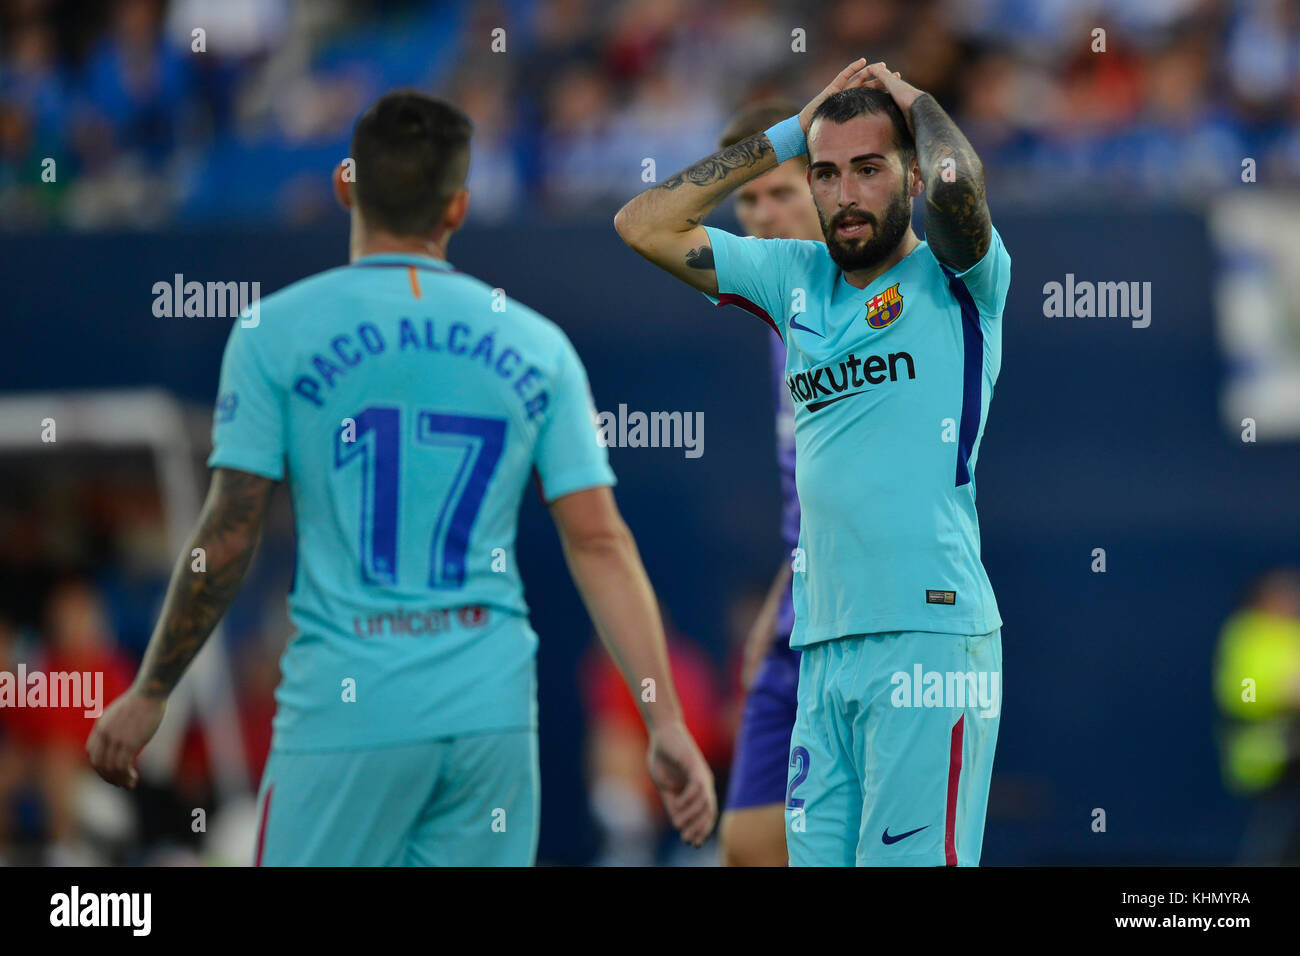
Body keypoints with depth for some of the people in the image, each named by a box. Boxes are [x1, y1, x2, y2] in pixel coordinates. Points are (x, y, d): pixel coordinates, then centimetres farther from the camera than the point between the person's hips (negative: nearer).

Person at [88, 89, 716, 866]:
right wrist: (666, 724, 1)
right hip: (494, 707, 3)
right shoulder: (536, 345, 6)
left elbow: (228, 539, -4)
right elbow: (601, 545, 1)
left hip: (346, 708, -3)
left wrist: (150, 694, 6)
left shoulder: (277, 332, -1)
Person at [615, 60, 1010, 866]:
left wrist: (908, 96, 2)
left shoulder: (956, 279, 2)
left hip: (931, 637, -6)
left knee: (911, 859, -12)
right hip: (824, 648, 6)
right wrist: (790, 134, 16)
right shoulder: (798, 279, 18)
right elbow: (645, 225, 19)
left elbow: (955, 178, -19)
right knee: (818, 857, 3)